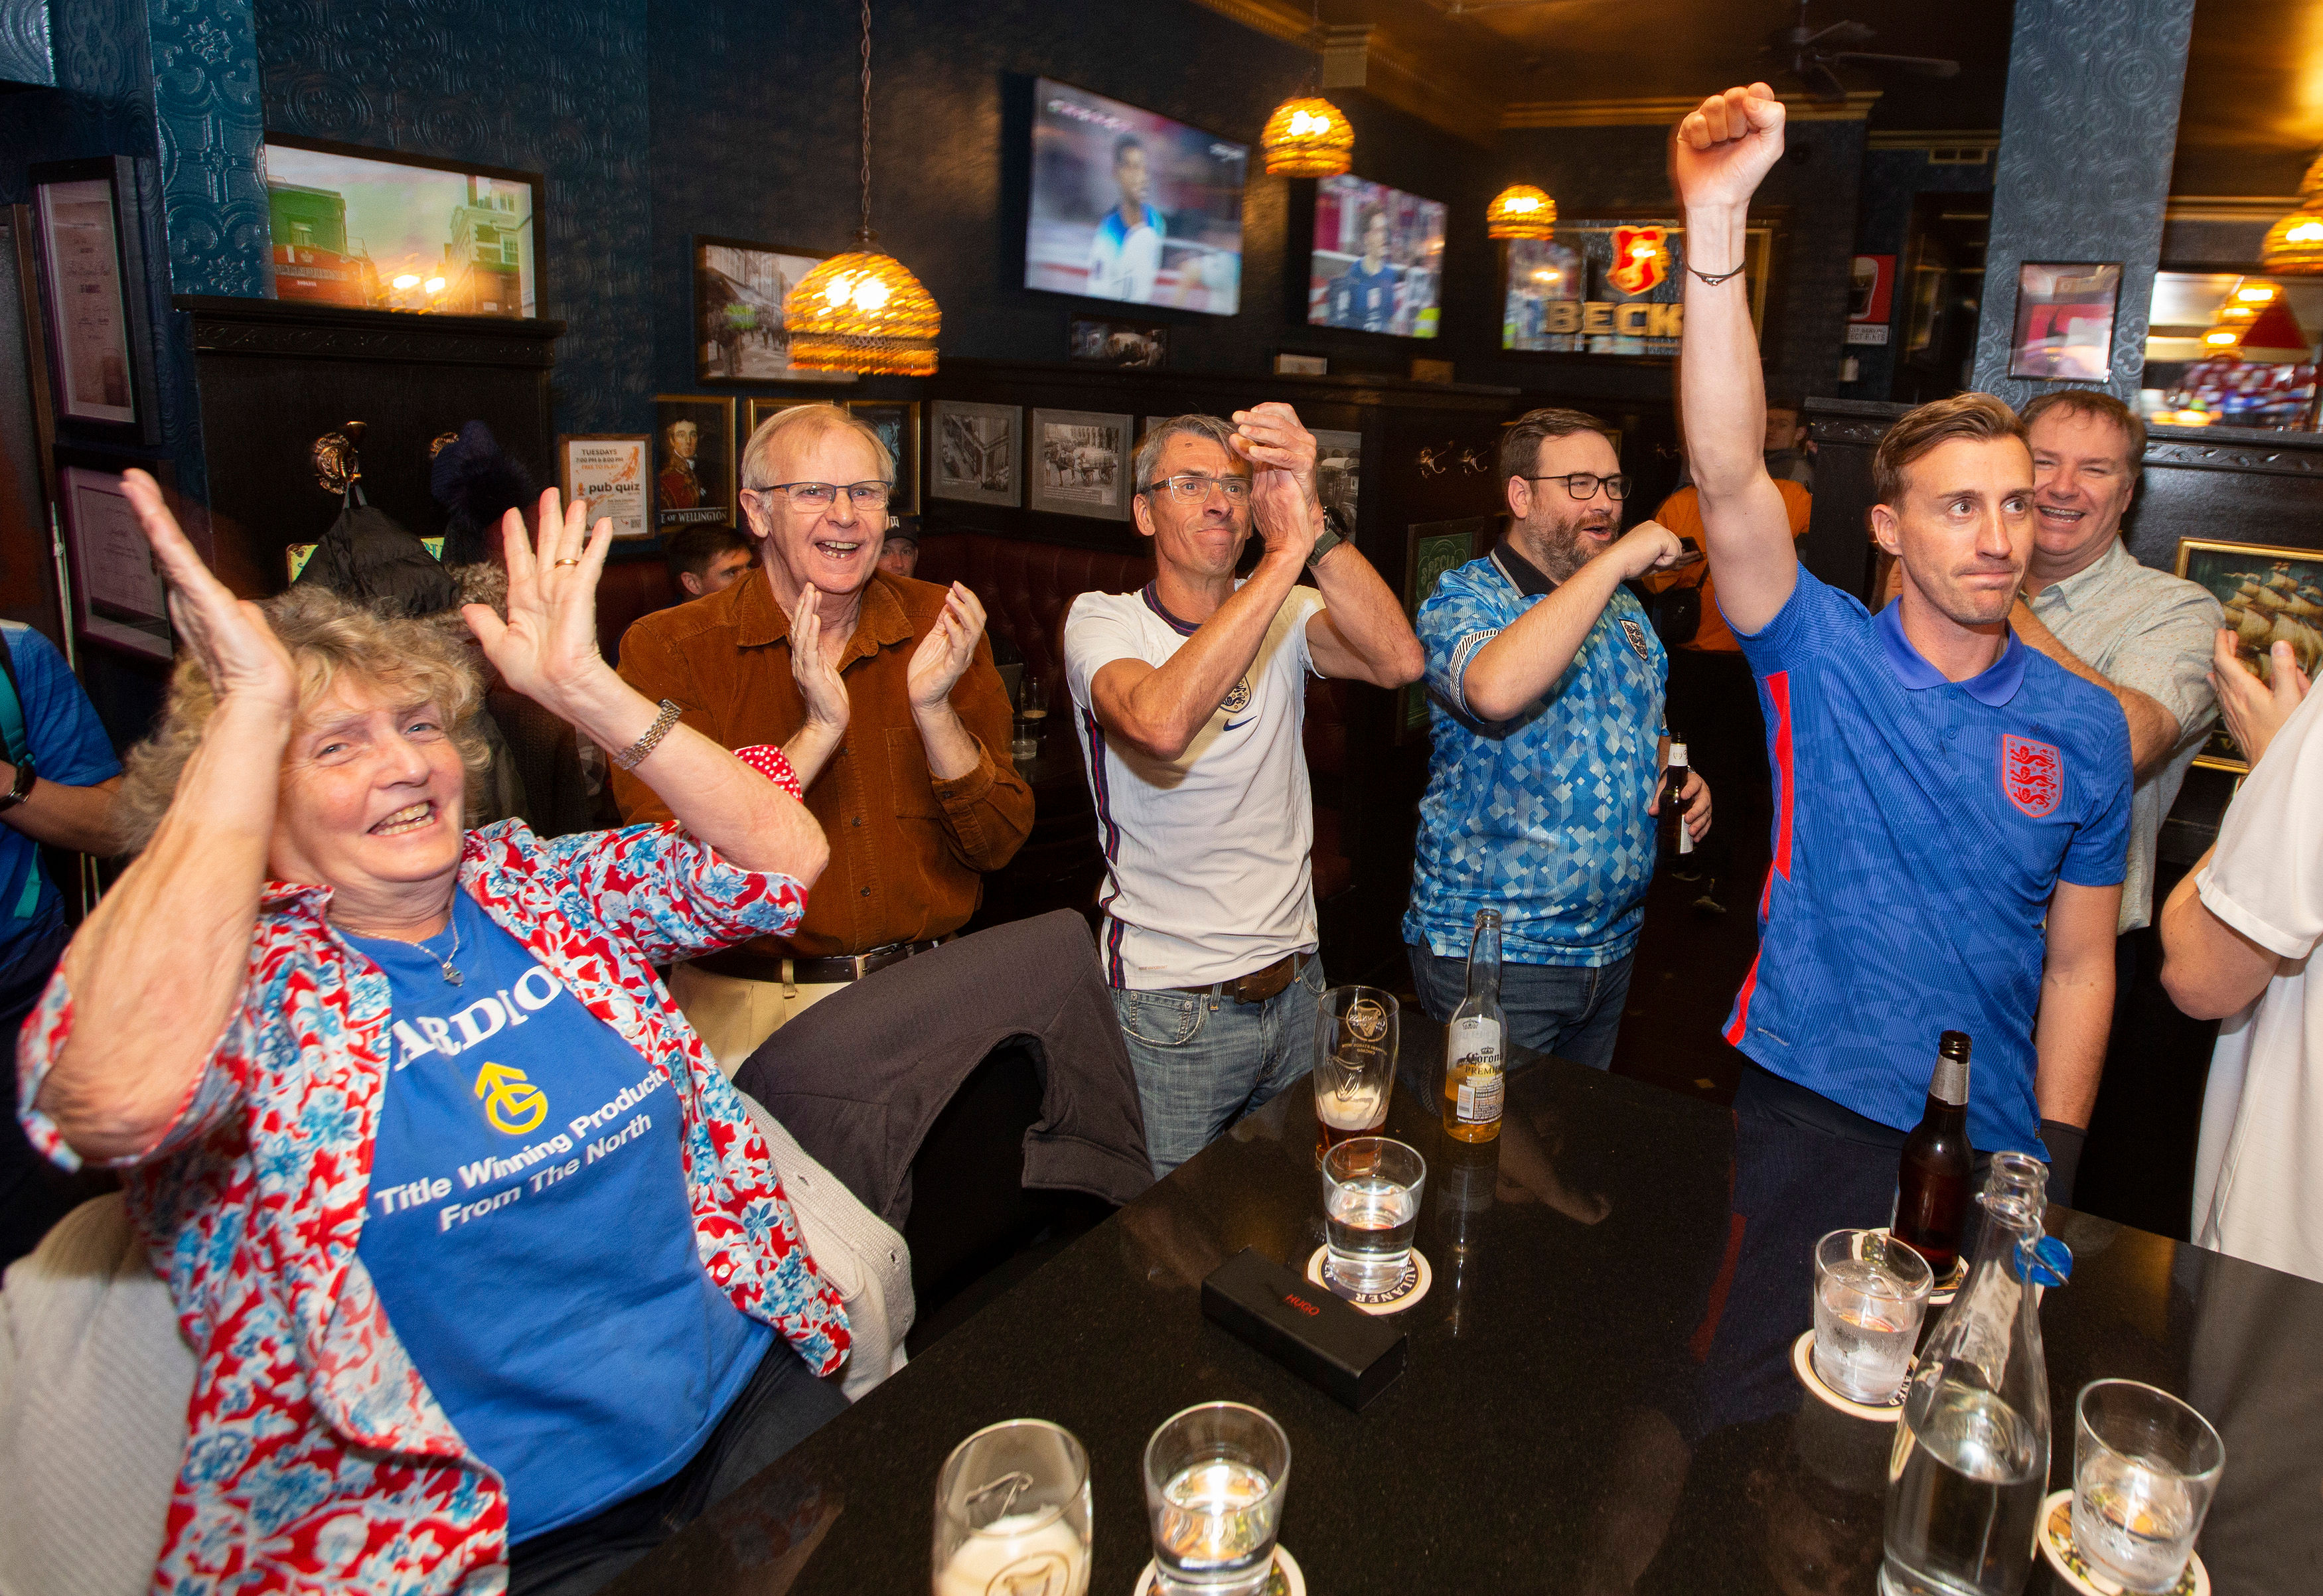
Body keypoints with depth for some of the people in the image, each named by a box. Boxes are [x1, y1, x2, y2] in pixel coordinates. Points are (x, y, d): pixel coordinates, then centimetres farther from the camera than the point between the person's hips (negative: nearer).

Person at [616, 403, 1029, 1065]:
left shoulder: (942, 627, 4)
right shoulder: (669, 647, -4)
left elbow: (998, 846, 0)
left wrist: (934, 711, -15)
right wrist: (818, 731, -19)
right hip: (752, 1011, -2)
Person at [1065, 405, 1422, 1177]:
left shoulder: (1287, 616, 1)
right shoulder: (1101, 622, -10)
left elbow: (1398, 662, -21)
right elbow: (1160, 725, -33)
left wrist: (1313, 526, -34)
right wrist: (1288, 553, -34)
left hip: (1296, 986, 4)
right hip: (1168, 1007, -4)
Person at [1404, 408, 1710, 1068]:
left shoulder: (1625, 610, 11)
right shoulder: (1463, 599, -12)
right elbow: (1495, 690, -37)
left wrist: (1678, 778, 1)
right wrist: (1614, 560, -29)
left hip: (1613, 943, 7)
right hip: (1490, 952, -7)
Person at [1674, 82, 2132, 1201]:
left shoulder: (2086, 725, -2)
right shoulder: (1821, 652, -9)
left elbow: (2079, 964, 3)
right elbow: (1730, 475, -25)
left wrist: (2053, 1160, -2)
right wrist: (1716, 224, -34)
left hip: (1987, 1144, 2)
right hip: (1800, 1101, -2)